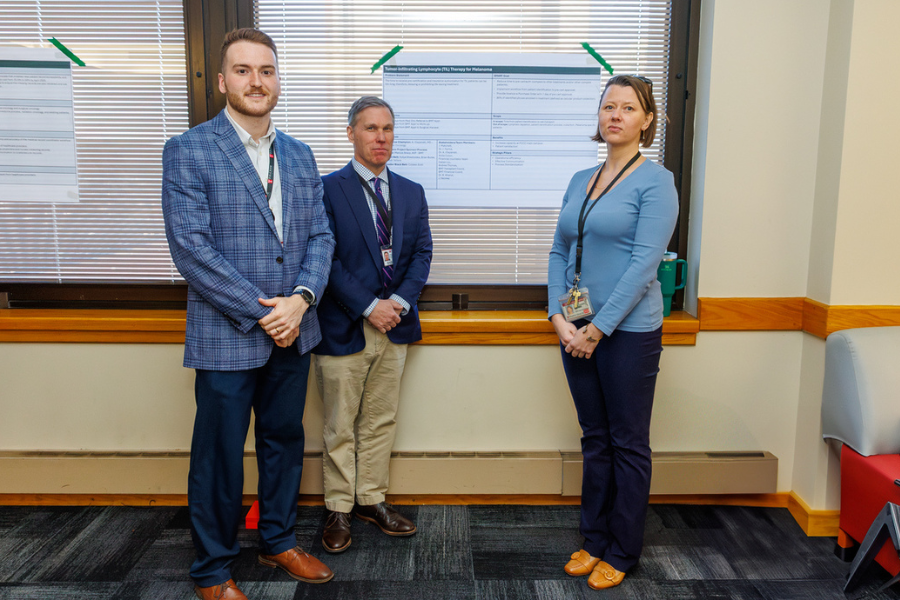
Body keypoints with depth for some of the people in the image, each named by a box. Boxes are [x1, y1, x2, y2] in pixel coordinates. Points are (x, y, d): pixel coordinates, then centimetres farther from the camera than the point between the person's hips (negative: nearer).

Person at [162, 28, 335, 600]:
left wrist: (300, 299, -12)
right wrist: (260, 315, -16)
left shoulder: (300, 155, 9)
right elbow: (192, 248, -15)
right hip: (226, 338, -5)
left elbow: (320, 235, 6)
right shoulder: (188, 151, -7)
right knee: (220, 456, 8)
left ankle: (279, 541, 39)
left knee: (285, 441, 18)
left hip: (294, 332, 5)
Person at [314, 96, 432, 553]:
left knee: (381, 421, 14)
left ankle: (371, 499, 29)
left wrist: (399, 301, -9)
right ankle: (339, 510, 22)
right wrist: (368, 307, -16)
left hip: (394, 326, 5)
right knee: (340, 427, 7)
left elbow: (422, 253, 7)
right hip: (344, 327, -4)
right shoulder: (327, 189, -5)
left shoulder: (412, 193, 11)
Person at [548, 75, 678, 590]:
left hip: (628, 331, -6)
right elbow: (560, 252, 10)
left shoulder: (655, 181, -8)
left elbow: (644, 263, -15)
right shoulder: (580, 180, 11)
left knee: (628, 444, 7)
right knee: (594, 439, 15)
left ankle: (622, 553, 23)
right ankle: (595, 539, 30)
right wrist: (560, 318, -3)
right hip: (577, 330, 6)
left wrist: (598, 329, -15)